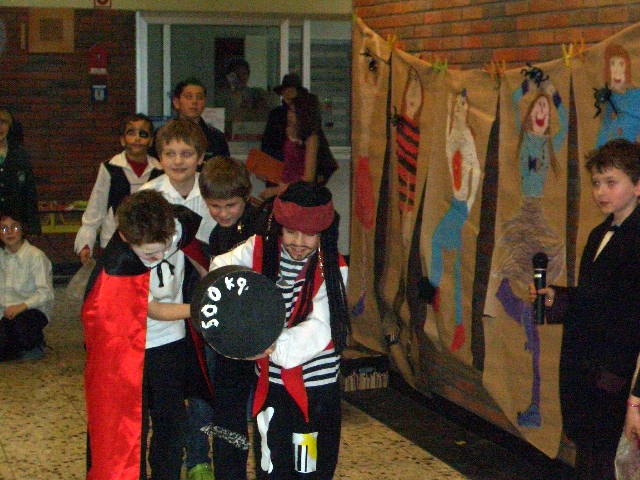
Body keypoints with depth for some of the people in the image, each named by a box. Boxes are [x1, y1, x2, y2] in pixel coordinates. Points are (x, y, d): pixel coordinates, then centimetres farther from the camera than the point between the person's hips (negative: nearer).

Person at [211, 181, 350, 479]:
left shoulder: (332, 270, -12)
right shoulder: (260, 250, -2)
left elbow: (319, 327, -22)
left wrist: (279, 346, -39)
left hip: (315, 387, -3)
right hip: (271, 383, 3)